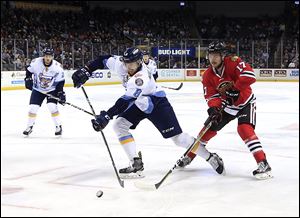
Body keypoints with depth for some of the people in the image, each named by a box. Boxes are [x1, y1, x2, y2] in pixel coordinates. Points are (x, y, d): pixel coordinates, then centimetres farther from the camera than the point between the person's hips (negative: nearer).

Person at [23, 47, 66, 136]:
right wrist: (28, 79, -9)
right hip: (37, 89, 2)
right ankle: (29, 127, 16)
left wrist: (61, 92, -17)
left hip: (52, 90, -1)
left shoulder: (57, 67, -20)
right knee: (33, 108, -5)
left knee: (52, 107, -18)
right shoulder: (36, 62, -19)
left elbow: (60, 81, -10)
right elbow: (29, 70, 2)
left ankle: (58, 126, 0)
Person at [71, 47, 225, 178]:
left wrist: (107, 116, -51)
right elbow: (104, 60, -3)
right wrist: (86, 71, -12)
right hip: (138, 102, 8)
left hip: (157, 103, -8)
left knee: (178, 138, -9)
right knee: (119, 125, -10)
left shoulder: (141, 78, -38)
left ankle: (211, 157, 6)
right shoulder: (121, 64, -17)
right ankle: (136, 164, -9)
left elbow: (126, 101, -45)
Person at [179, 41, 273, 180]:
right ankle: (190, 156, 23)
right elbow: (211, 95, -10)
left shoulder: (233, 62, -23)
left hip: (245, 103, -5)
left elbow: (249, 76, -35)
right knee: (209, 128, 5)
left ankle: (263, 164, -28)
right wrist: (214, 108, -30)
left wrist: (234, 88, -34)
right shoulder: (208, 76, -8)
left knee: (244, 129, -27)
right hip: (227, 106, 6)